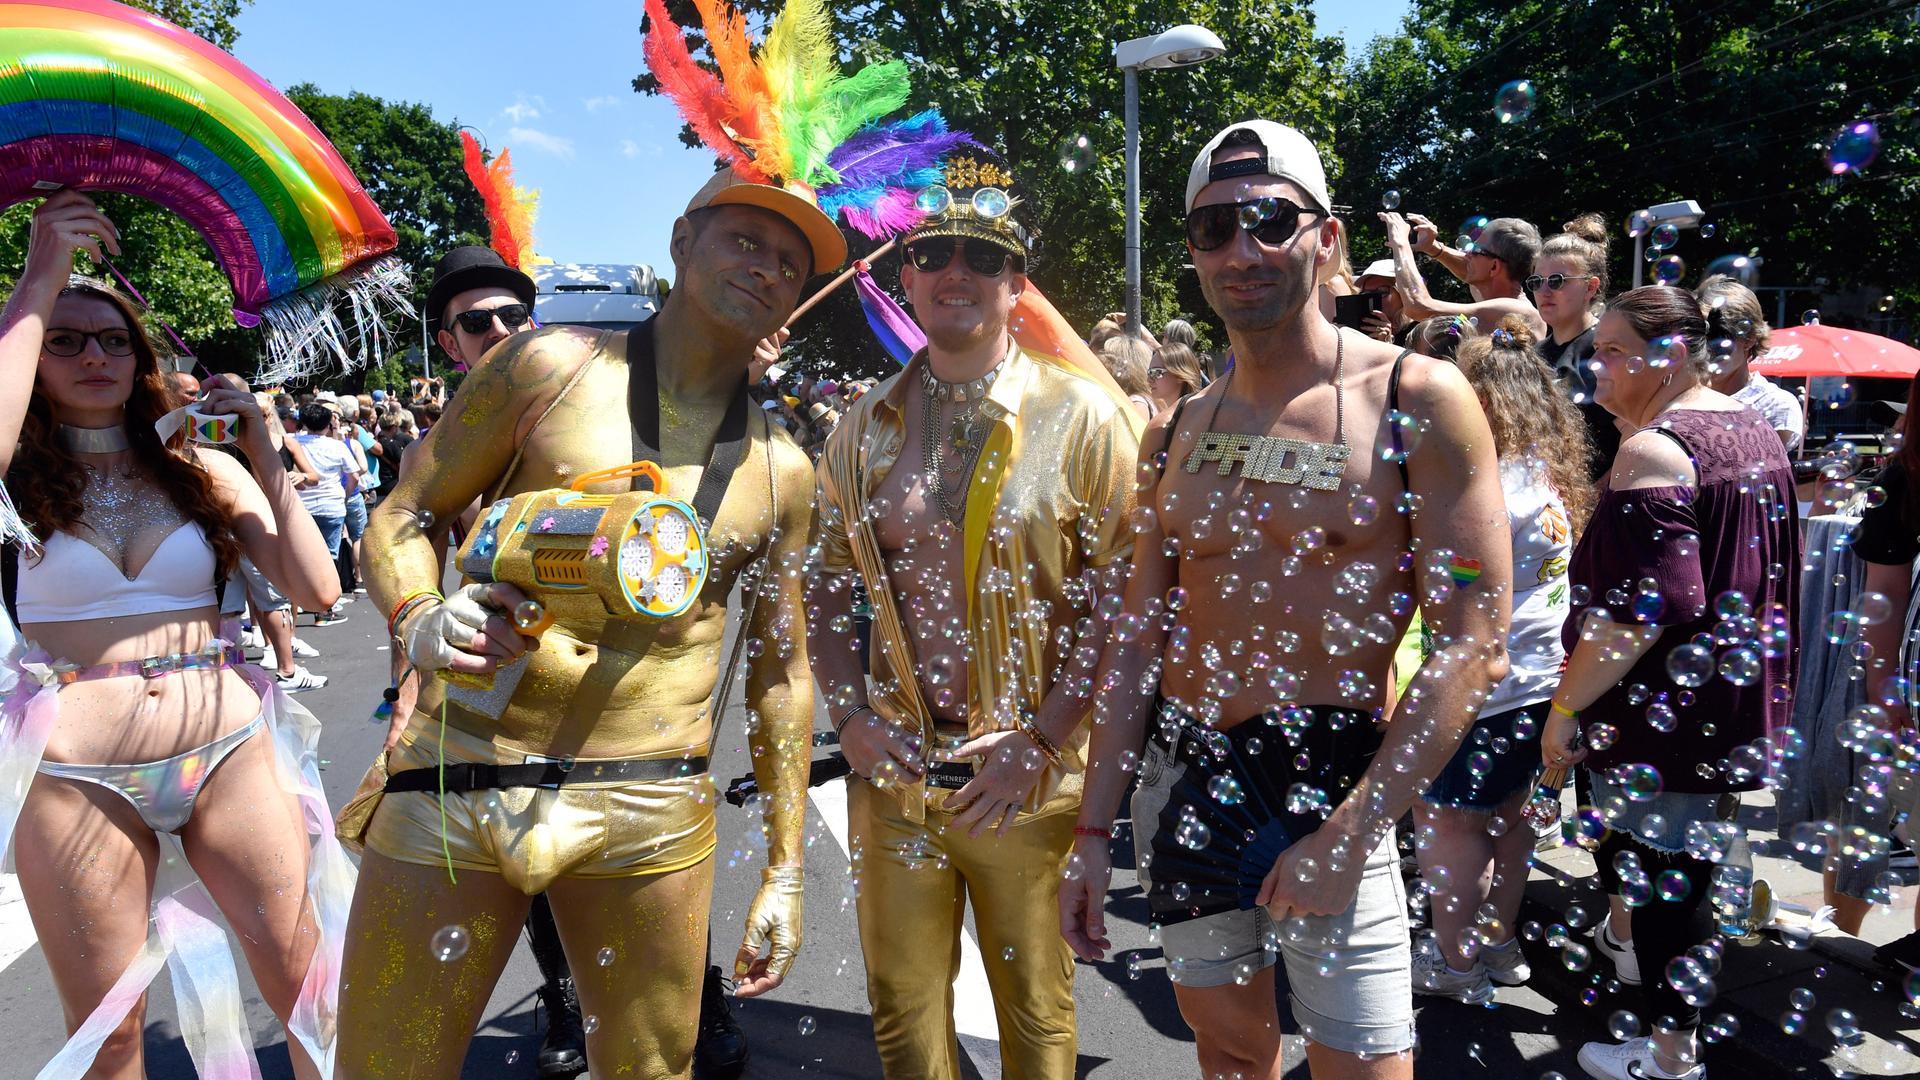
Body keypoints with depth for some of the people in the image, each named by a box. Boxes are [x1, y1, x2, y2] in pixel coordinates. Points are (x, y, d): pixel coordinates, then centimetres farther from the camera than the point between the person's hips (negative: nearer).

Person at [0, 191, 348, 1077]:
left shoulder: (205, 470, 7)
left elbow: (317, 590, -3)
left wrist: (264, 454, -9)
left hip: (229, 749, 1)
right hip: (76, 777, -1)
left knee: (305, 983, 6)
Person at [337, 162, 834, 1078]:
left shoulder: (782, 472, 6)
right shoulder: (551, 365, 0)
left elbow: (781, 672, 11)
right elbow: (403, 517, 5)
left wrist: (785, 871, 10)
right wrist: (418, 618, -18)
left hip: (651, 820, 2)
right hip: (455, 787, -1)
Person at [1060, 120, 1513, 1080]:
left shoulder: (1417, 399, -9)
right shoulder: (1175, 431, 6)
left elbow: (1472, 646, -12)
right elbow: (1138, 637, 7)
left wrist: (1348, 832, -18)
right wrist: (1094, 829, 5)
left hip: (1328, 780, -4)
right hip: (1177, 776, 5)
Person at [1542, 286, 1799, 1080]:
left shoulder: (1653, 450, -22)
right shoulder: (1756, 432, 8)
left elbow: (1644, 607, -28)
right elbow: (1769, 572, 19)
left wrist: (1568, 702, -22)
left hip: (1664, 709, -9)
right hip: (1740, 704, 9)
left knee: (1662, 864, 4)